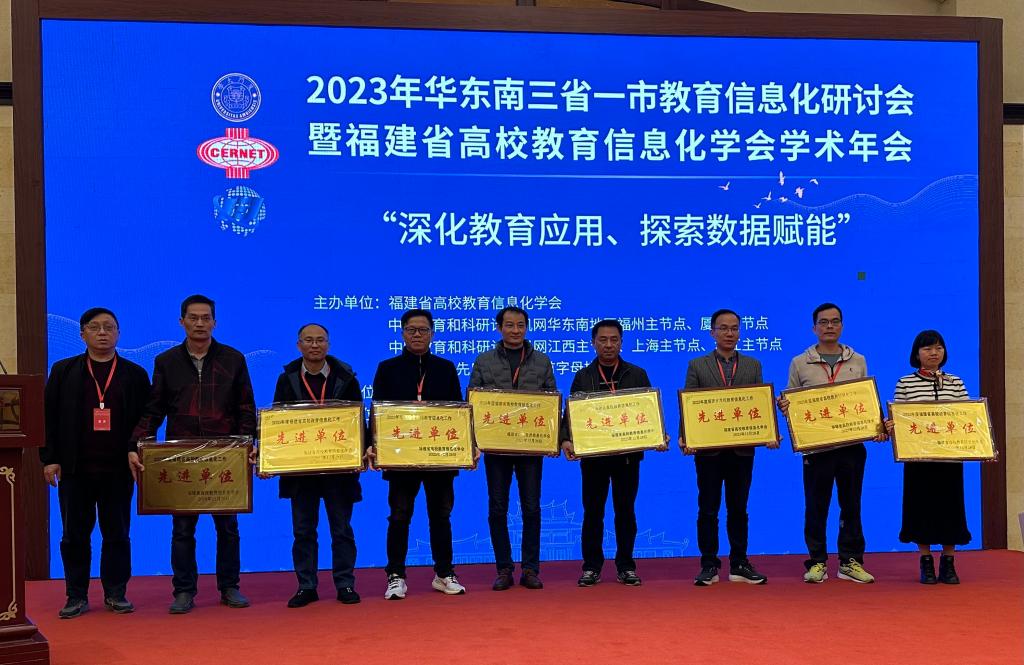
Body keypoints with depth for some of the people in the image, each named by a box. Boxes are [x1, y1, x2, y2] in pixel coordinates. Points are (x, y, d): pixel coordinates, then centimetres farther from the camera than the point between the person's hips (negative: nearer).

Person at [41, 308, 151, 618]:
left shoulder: (135, 374, 6)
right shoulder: (63, 371, 7)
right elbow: (49, 416, 5)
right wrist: (49, 459, -2)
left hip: (118, 469, 0)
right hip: (74, 468, 0)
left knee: (117, 534, 4)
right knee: (74, 535, 5)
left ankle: (115, 593, 14)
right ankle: (77, 596, 13)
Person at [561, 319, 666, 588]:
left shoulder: (637, 375, 7)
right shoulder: (583, 377, 7)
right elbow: (571, 412, 3)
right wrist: (566, 440, -14)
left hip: (628, 454, 0)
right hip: (592, 454, 0)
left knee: (625, 511, 6)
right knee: (592, 512, 4)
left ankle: (626, 566, 14)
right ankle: (591, 567, 11)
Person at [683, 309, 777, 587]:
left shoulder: (753, 366, 10)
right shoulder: (697, 366, 5)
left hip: (742, 449, 1)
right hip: (708, 449, -1)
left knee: (738, 509, 8)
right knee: (708, 511, 3)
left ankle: (739, 565, 15)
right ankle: (709, 566, 9)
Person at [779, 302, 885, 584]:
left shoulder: (858, 362, 10)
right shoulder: (800, 363, 5)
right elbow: (791, 404, 9)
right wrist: (785, 408, -14)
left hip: (852, 443, 2)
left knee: (851, 504, 6)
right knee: (816, 506, 2)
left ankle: (851, 561, 14)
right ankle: (817, 562, 10)